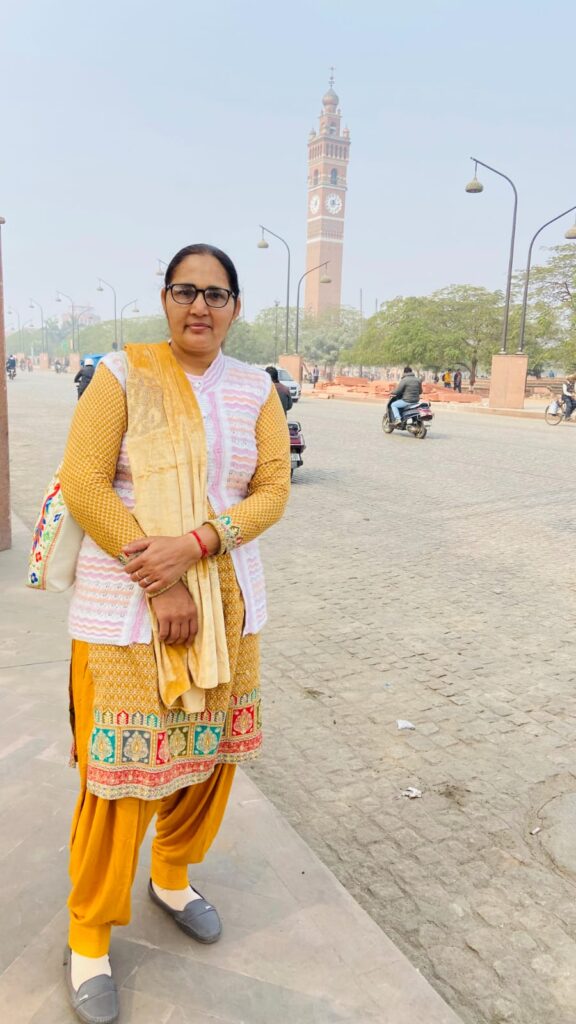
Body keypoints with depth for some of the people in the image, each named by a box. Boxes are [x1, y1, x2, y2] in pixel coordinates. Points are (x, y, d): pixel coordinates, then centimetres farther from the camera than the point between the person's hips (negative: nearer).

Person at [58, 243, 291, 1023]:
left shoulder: (256, 390, 4)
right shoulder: (123, 373, -6)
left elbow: (273, 490, -2)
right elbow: (82, 482, -12)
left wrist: (193, 545, -18)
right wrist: (159, 584, -16)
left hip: (227, 602, 4)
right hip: (125, 606, -4)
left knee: (210, 751, 15)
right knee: (121, 766, 2)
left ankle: (173, 877, 44)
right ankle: (89, 936, 27)